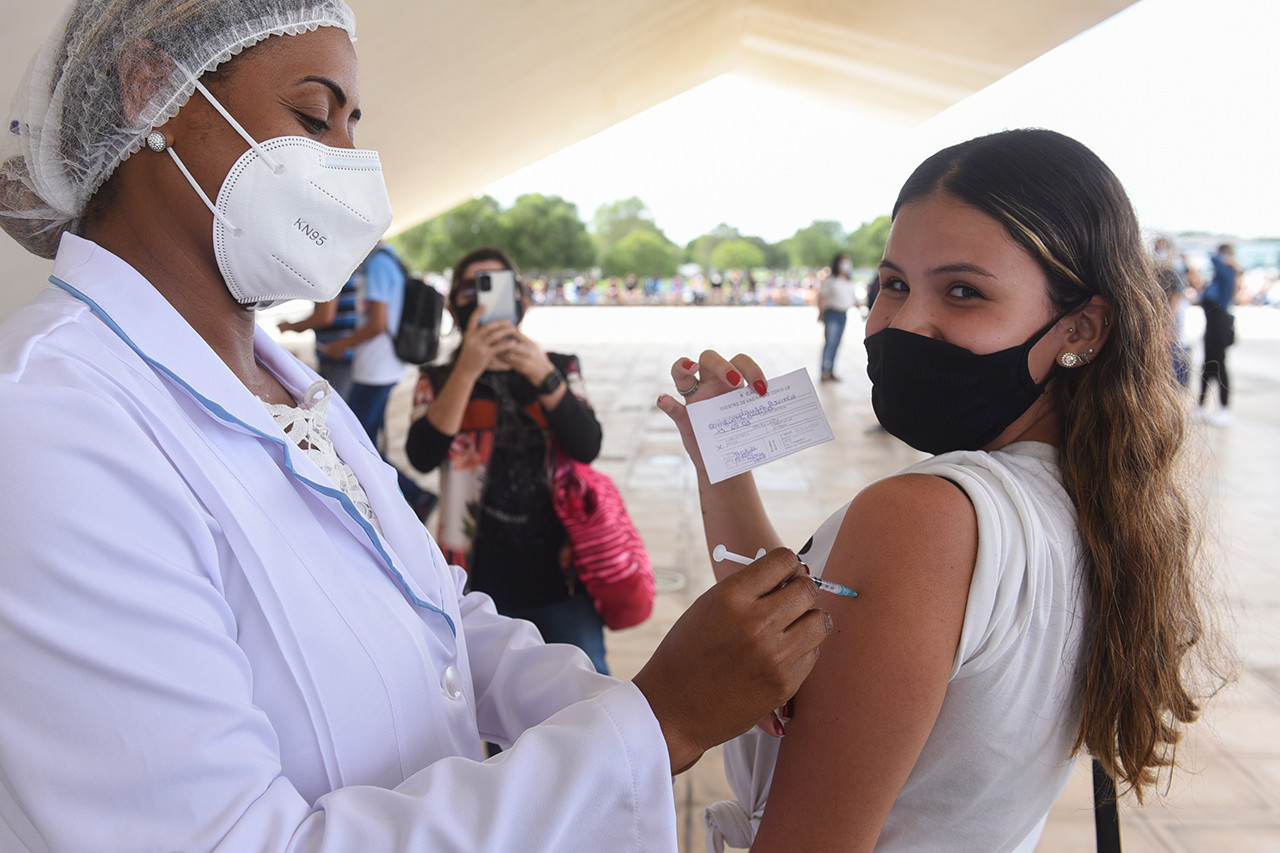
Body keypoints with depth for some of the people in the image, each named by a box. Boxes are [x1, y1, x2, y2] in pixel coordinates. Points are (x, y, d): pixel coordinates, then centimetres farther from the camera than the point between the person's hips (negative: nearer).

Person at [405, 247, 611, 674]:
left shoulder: (561, 369, 8)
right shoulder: (438, 382, 4)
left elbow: (588, 446, -10)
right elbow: (422, 457, -16)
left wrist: (544, 377, -25)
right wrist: (467, 370, -25)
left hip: (560, 575, 1)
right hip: (482, 579, 0)